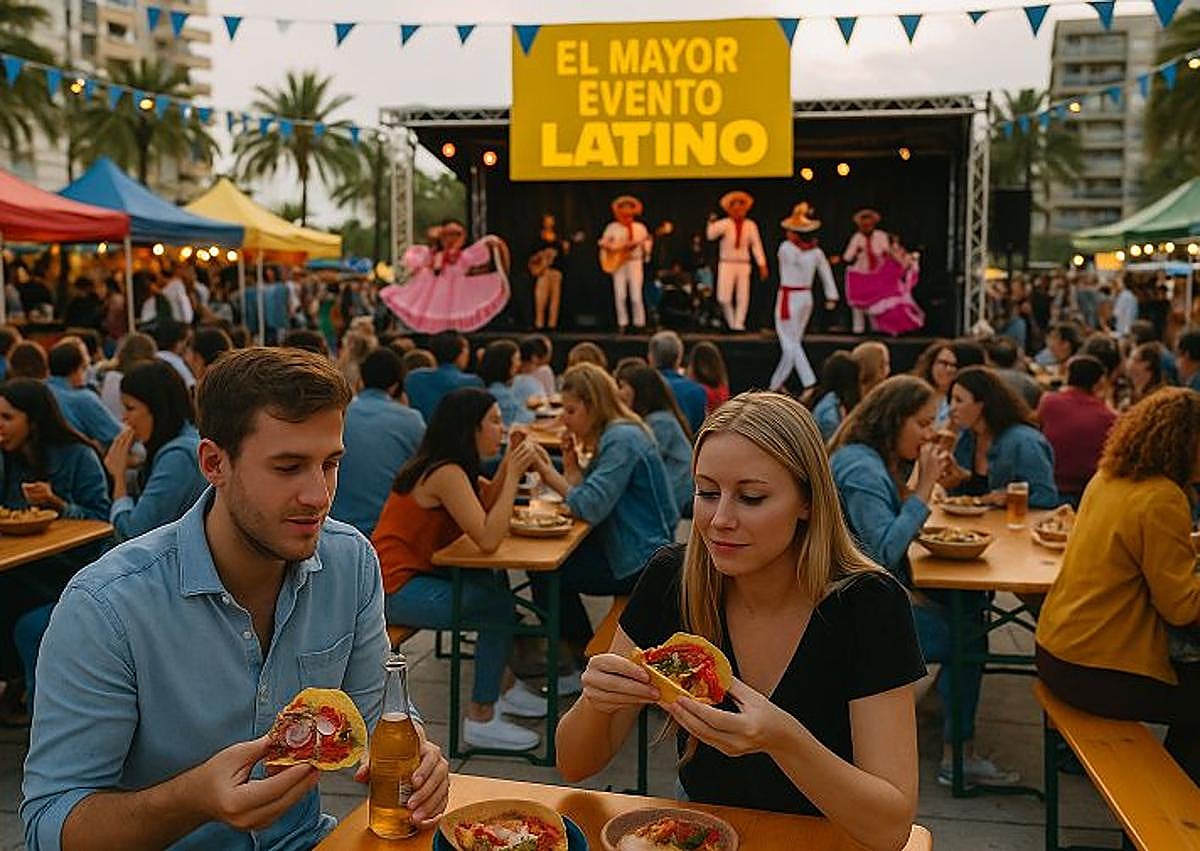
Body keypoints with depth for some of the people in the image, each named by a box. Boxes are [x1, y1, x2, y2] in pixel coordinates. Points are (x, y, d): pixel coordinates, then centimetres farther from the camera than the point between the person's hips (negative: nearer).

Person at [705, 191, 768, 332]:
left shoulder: (750, 225, 5)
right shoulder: (724, 224, -2)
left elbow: (756, 245, 4)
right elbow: (710, 235, -16)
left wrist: (762, 265, 0)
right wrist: (711, 223, -31)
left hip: (743, 264, 2)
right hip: (726, 263, -2)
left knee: (743, 297, -1)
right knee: (724, 298, -7)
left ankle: (738, 323, 5)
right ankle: (730, 322, 13)